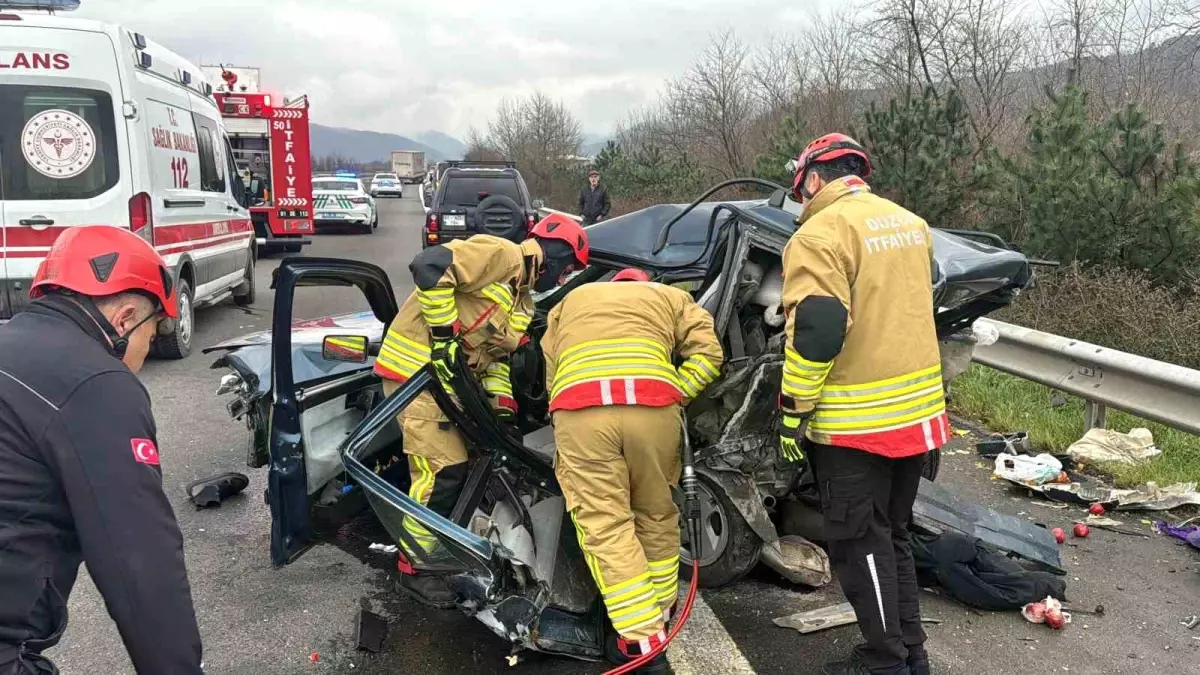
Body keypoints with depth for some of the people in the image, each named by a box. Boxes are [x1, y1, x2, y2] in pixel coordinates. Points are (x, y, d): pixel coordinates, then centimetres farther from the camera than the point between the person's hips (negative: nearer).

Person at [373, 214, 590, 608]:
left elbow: (496, 354, 18)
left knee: (466, 460, 13)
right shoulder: (502, 255, -14)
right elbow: (429, 266, -26)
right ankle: (416, 568, 5)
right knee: (443, 469, -11)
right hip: (416, 366, -10)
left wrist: (502, 405, 3)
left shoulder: (523, 305, 17)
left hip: (450, 378, 10)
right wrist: (444, 333, -23)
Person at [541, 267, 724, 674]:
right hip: (652, 405, 1)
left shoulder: (569, 301, 36)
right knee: (656, 516, 18)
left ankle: (643, 640, -2)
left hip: (579, 410, 0)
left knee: (604, 524, 3)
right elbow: (709, 354, 16)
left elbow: (551, 374, 30)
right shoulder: (671, 296, 32)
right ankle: (660, 616, 31)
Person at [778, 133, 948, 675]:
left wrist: (794, 410, -16)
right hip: (917, 409, 8)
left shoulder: (821, 233, -15)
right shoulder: (912, 223, 12)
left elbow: (816, 329, -24)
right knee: (891, 533, 20)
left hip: (855, 420, -8)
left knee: (859, 543, 5)